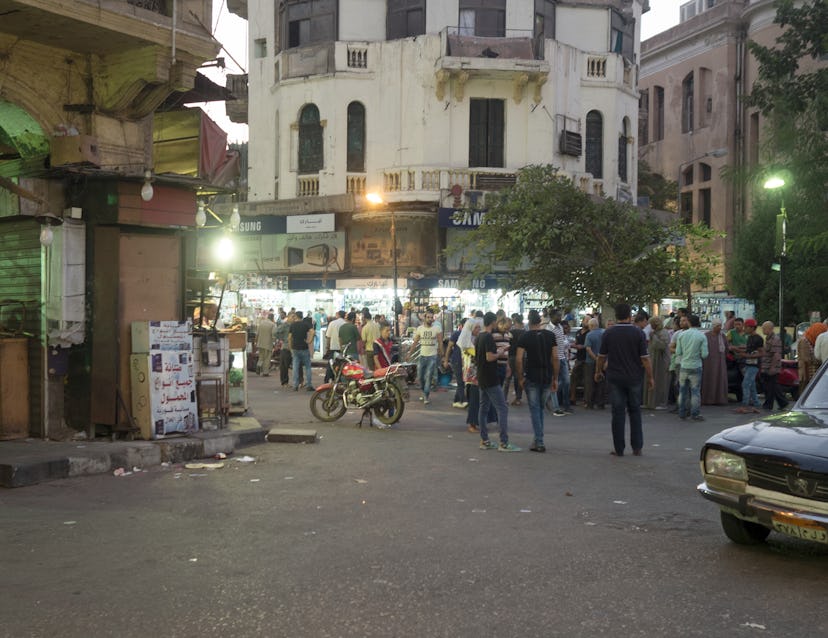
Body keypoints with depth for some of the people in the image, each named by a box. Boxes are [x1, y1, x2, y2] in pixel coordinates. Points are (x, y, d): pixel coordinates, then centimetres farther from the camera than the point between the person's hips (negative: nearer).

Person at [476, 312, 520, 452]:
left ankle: (484, 440, 13)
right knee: (502, 409, -7)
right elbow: (490, 357, -24)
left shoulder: (479, 337, 11)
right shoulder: (488, 337, -16)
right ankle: (504, 443, -9)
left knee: (484, 408, 11)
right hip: (491, 379, -10)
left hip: (482, 378, 10)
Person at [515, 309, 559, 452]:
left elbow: (518, 359, -11)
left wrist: (520, 378, -1)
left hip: (532, 378, -3)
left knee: (534, 409, 3)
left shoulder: (525, 336, -5)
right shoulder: (550, 335, 2)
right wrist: (555, 378, 5)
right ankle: (538, 439, 20)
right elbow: (555, 358, -1)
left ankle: (539, 442, -3)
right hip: (547, 378, 3)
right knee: (540, 408, 17)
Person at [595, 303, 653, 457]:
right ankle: (637, 447, 12)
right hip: (634, 377, 0)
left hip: (615, 377, 0)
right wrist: (650, 377, 2)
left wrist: (598, 371, 19)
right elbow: (645, 358, -7)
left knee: (618, 412, 3)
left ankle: (619, 449, 4)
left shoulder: (608, 333, -3)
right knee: (635, 412, 12)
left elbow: (602, 356, 3)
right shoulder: (638, 333, -7)